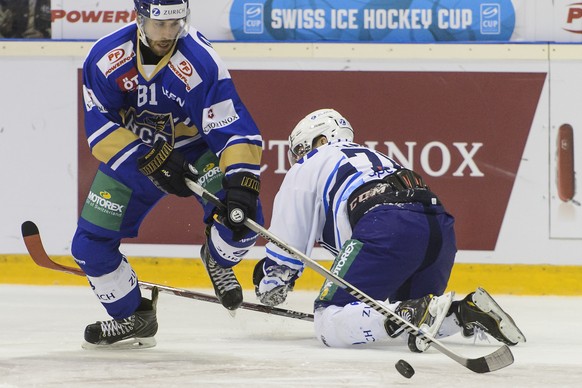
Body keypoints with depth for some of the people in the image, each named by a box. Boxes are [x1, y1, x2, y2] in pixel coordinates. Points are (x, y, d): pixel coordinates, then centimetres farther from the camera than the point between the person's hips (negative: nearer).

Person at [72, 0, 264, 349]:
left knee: (239, 214, -27)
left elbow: (234, 128, -30)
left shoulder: (201, 62, -28)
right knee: (91, 242, -4)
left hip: (194, 149, -2)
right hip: (129, 154, 2)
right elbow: (99, 125, -17)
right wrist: (151, 160, -27)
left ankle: (218, 258, 10)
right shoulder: (106, 56, -20)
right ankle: (133, 318, 19)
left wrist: (241, 183, -44)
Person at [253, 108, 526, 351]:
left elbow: (288, 237, 20)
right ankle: (469, 311, -2)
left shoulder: (308, 166, 22)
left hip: (388, 230, -7)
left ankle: (412, 313, -29)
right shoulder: (375, 158, 43)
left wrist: (271, 282, 34)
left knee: (330, 324, -8)